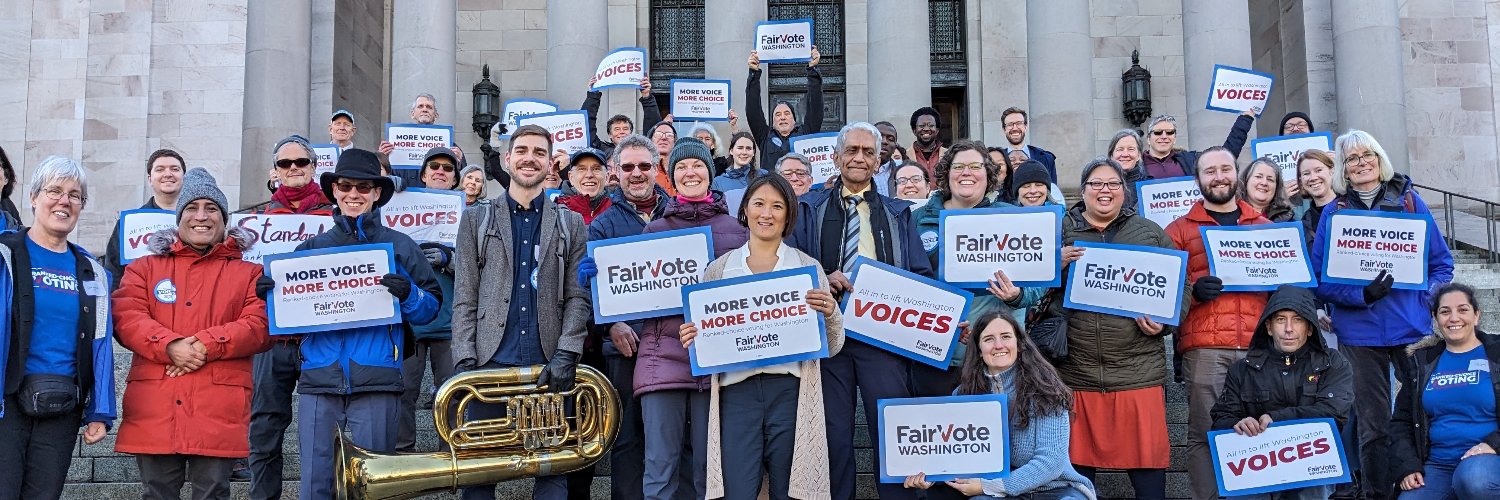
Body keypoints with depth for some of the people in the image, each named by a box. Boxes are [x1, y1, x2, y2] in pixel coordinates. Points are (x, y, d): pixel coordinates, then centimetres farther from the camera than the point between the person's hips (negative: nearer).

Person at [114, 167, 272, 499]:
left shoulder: (249, 273, 13)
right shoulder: (145, 268, 17)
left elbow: (260, 326, -1)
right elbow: (126, 318, 2)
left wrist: (206, 345, -15)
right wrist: (170, 345, -16)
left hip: (219, 412, -1)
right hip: (154, 408, 2)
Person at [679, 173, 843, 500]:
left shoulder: (808, 268, 9)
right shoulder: (719, 269, 11)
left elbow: (831, 347, 9)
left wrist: (829, 313, -10)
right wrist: (691, 338, -5)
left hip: (791, 390, 0)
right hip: (737, 391, 0)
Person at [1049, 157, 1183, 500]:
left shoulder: (1151, 233, 11)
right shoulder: (1061, 231, 9)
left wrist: (1164, 323, -5)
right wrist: (1056, 265, -12)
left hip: (1139, 375, 0)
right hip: (1075, 375, 0)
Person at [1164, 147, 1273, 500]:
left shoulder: (1266, 226, 21)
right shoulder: (1179, 230, 11)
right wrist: (1192, 291, -15)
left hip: (1258, 345, 3)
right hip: (1204, 348, -2)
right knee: (1204, 433, -3)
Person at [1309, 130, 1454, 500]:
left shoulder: (1410, 201, 6)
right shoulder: (1334, 212, 4)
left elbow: (1442, 261, 9)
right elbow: (1320, 277, -1)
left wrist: (1428, 300, -7)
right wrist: (1362, 294, -16)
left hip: (1412, 329, 1)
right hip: (1359, 333, 0)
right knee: (1373, 426, 5)